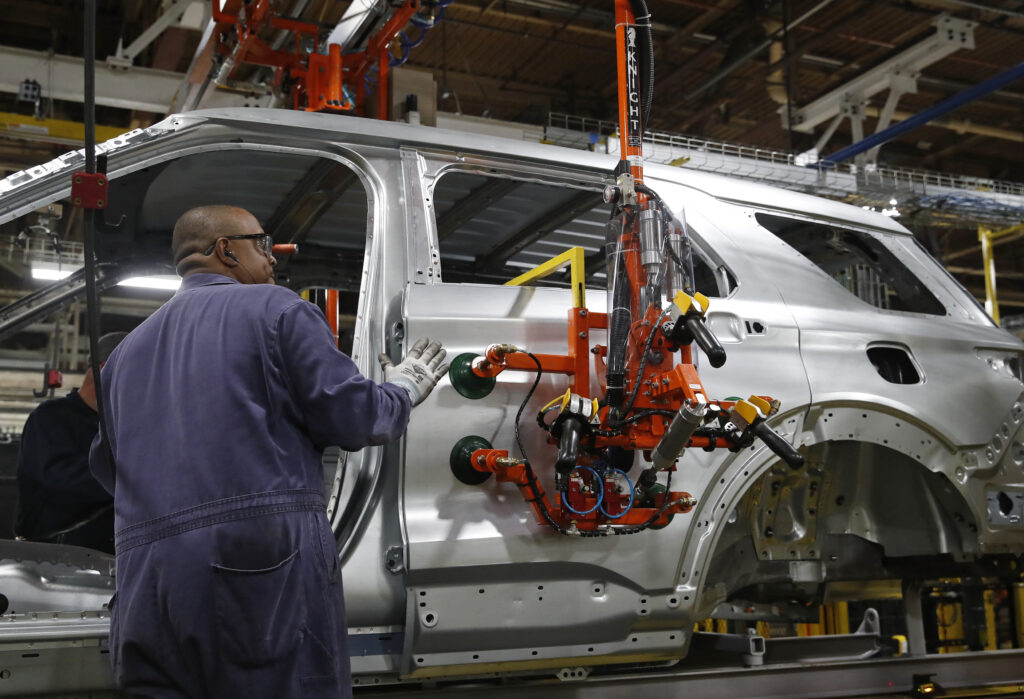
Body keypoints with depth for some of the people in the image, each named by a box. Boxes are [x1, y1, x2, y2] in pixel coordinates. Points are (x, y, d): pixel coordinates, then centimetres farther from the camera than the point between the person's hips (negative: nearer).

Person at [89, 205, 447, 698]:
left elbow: (105, 468, 23)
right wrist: (403, 388, 15)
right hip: (269, 564, -6)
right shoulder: (275, 309, 3)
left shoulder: (127, 349, 21)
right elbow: (351, 416, -4)